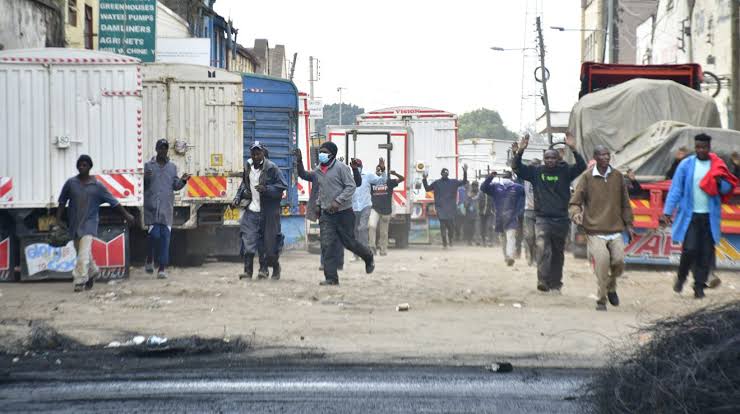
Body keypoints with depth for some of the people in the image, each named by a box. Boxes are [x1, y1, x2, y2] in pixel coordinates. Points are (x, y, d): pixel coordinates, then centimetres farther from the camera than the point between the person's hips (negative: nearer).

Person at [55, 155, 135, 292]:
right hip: (74, 223, 3)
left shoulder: (97, 186, -3)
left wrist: (126, 215, 2)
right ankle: (92, 272, 39)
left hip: (89, 223, -3)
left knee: (84, 253, -16)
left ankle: (80, 280, -17)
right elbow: (62, 202, 9)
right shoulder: (71, 183, 1)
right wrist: (58, 220, 3)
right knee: (83, 253, 15)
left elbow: (113, 202, 1)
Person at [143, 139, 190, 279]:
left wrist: (182, 180, -6)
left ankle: (162, 268, 1)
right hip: (151, 207, -2)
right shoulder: (148, 166, 5)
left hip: (167, 208, 3)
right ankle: (149, 260, 18)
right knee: (154, 235, -8)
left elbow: (175, 186, 13)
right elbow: (142, 186, 4)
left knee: (165, 237, -1)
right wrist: (145, 178, -16)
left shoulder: (172, 167, 14)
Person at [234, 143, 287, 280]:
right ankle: (248, 270, 0)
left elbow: (282, 186, -10)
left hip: (267, 212, -4)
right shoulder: (248, 167, 9)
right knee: (248, 240, -4)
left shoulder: (271, 168, -9)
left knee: (268, 240, 2)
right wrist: (238, 197, 10)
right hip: (251, 210, 5)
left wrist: (266, 189, -23)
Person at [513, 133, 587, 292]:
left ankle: (555, 283, 25)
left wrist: (573, 149, -23)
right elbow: (517, 168, -1)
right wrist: (520, 151, -17)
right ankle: (543, 281, -28)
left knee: (558, 253, 13)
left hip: (561, 219, 2)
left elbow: (581, 167, -11)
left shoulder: (564, 172, 3)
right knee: (542, 249, -21)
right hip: (542, 218, -2)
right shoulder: (536, 172, 5)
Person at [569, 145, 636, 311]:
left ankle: (611, 288, 23)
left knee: (619, 260, -9)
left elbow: (625, 202, 17)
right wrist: (576, 214, -18)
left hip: (615, 229, 3)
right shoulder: (587, 177, 0)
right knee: (601, 260, -15)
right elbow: (575, 201, 2)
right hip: (595, 230, -3)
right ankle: (601, 300, -1)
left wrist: (628, 223, 15)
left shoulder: (617, 176, 10)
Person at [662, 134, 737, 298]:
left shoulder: (717, 166, 5)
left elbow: (727, 189, 8)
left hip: (710, 216, 2)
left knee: (706, 252, 1)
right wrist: (668, 211, -6)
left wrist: (719, 182, -15)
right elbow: (676, 188, -1)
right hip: (690, 215, -2)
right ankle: (681, 277, 15)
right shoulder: (686, 164, -1)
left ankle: (699, 286, 10)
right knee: (690, 249, -11)